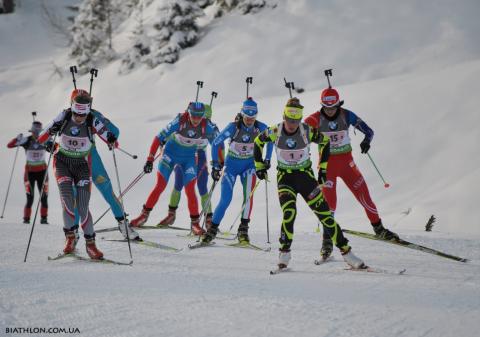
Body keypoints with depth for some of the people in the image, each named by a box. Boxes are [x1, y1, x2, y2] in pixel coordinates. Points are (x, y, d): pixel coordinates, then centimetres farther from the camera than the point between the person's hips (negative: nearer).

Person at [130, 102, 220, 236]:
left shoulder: (206, 125, -22)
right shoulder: (180, 121, -28)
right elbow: (159, 138, -24)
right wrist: (150, 159, -26)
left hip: (189, 158, 1)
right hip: (171, 153, -1)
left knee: (190, 191, -6)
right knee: (160, 186, -4)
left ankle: (195, 223, 6)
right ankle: (144, 214, 10)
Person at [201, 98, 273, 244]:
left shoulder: (261, 127, -14)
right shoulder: (234, 127, -21)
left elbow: (270, 141, 8)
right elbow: (216, 143, -12)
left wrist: (267, 160, 3)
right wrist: (215, 165, -12)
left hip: (249, 164, 1)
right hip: (232, 164, -1)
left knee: (249, 194, -22)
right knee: (226, 199, -9)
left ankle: (243, 229, -16)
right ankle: (213, 228, 8)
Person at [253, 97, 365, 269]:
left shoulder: (307, 131, -14)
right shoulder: (275, 132, -12)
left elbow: (325, 142, 5)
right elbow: (258, 142, 7)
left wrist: (323, 167, 6)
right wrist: (259, 165, 10)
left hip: (305, 176, 1)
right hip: (285, 178, 0)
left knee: (324, 214, -3)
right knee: (289, 213, -23)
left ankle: (346, 252, 3)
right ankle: (284, 254, -7)